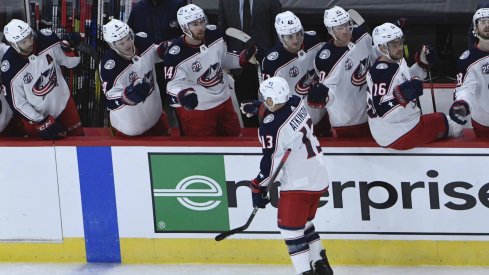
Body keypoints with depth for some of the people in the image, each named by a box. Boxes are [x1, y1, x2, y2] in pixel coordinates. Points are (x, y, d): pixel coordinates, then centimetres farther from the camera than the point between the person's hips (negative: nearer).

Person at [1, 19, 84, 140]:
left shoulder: (47, 40, -21)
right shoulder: (10, 68, -27)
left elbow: (69, 62, -5)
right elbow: (17, 103, -17)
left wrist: (70, 48, -26)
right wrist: (42, 123, -20)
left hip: (63, 103, 3)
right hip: (35, 115, -3)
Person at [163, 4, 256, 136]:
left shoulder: (214, 35, -8)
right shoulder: (176, 55, -27)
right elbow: (173, 84, -23)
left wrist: (242, 59, -5)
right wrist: (183, 95, -44)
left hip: (223, 100, 7)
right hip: (195, 107, -7)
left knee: (234, 137, 22)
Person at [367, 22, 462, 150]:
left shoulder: (398, 61, 3)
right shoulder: (381, 73, -27)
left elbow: (405, 80, 21)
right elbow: (383, 111, -31)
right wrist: (402, 96, -43)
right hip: (397, 136, -10)